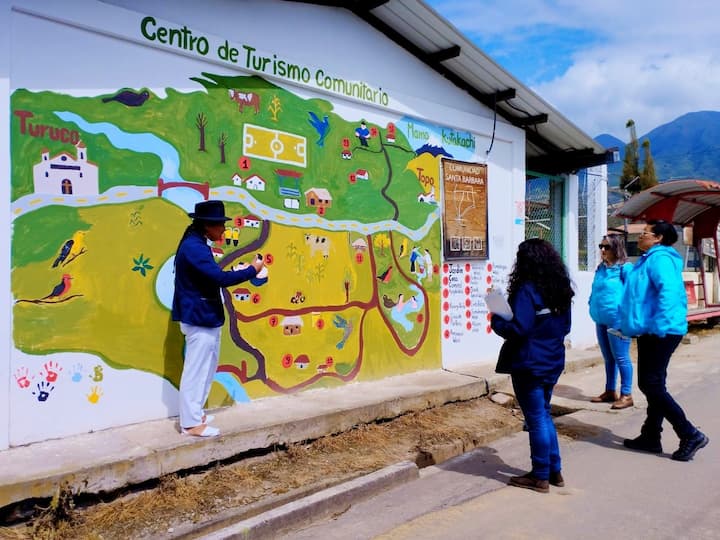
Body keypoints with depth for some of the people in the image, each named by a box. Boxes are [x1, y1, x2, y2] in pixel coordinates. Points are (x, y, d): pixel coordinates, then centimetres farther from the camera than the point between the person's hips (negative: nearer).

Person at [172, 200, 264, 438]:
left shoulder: (197, 244, 13)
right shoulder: (194, 247, -20)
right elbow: (220, 278, -27)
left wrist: (242, 271, 3)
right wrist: (252, 269, -15)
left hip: (205, 318, 11)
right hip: (200, 319, -11)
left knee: (206, 368, 18)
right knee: (196, 371, -2)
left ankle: (195, 414, 29)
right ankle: (191, 423, 8)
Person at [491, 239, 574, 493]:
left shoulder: (527, 290, -19)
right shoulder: (560, 289, 6)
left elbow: (518, 329, -23)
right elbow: (565, 326, 15)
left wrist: (496, 320, -7)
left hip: (529, 366, -8)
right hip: (552, 363, 8)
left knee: (536, 420, 2)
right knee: (544, 416, 19)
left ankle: (540, 477, 13)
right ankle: (554, 471, 26)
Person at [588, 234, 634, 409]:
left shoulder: (624, 268, -11)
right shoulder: (600, 268, 12)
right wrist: (593, 306, 13)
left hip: (617, 320, -8)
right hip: (601, 320, 8)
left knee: (621, 358, -2)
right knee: (608, 358, 16)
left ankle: (626, 395, 6)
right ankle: (610, 391, 26)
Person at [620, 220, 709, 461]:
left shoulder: (659, 258, -14)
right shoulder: (650, 259, 18)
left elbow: (668, 291, -28)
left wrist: (658, 327, -28)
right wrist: (629, 323, 25)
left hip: (660, 333, -11)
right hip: (650, 332, 11)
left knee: (652, 386, -8)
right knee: (651, 385, 14)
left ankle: (690, 435, 0)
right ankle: (651, 436, 23)